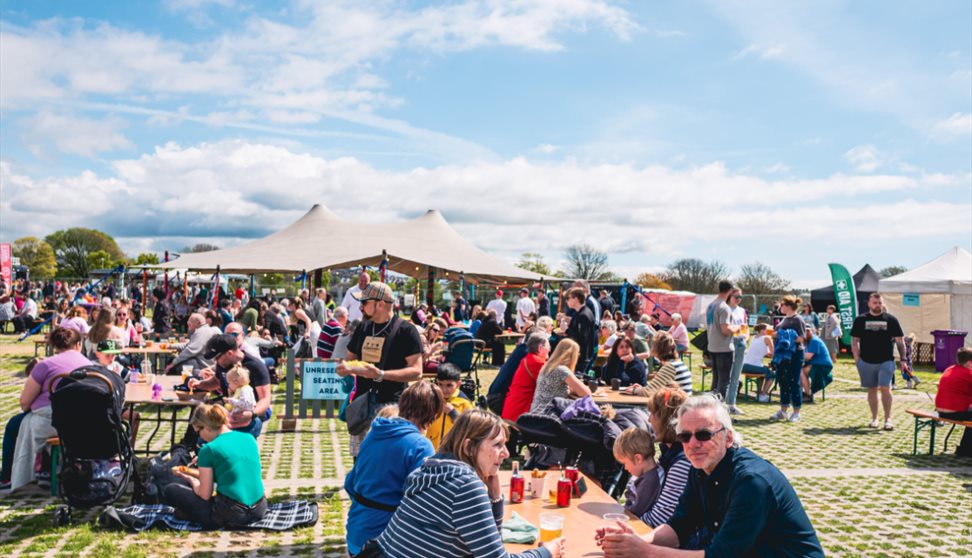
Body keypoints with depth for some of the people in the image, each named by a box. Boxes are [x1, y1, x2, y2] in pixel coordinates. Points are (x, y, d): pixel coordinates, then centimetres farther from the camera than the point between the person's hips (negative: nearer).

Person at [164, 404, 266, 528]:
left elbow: (204, 495, -5)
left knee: (169, 490, 9)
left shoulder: (209, 449, -10)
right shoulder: (249, 438, 6)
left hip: (230, 516, -6)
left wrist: (190, 478, 13)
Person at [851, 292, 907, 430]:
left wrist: (903, 359, 0)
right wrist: (857, 359, -1)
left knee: (885, 388, -11)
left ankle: (888, 419, -2)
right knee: (872, 389, 9)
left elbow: (900, 341, 6)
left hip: (886, 361, -1)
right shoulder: (860, 320, 5)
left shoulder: (891, 320, 4)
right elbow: (854, 340, 7)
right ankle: (874, 418, 18)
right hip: (866, 362, 1)